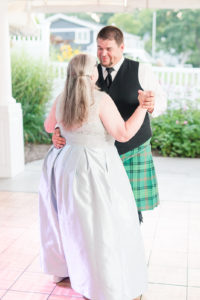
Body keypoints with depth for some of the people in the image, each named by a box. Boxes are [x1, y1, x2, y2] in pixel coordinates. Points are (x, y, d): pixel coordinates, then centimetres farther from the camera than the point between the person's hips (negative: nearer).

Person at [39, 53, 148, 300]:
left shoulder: (62, 99, 0)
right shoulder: (101, 100, -18)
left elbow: (49, 127, 16)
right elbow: (124, 134, -17)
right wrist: (143, 107, -9)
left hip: (64, 164, 7)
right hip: (94, 169, -7)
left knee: (67, 219, 23)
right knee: (101, 227, 4)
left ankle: (61, 269, 40)